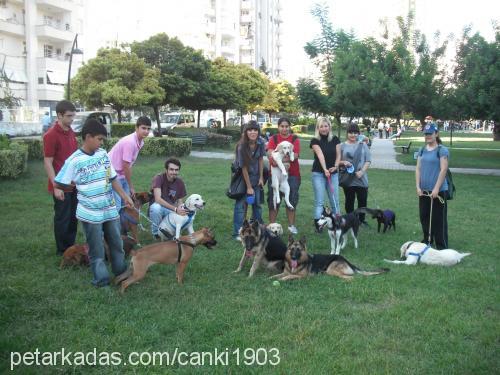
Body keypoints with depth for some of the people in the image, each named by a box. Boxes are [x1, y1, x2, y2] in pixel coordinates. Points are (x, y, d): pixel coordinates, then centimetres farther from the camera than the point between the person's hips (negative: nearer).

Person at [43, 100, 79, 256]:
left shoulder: (71, 132, 8)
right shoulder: (51, 135, -17)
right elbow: (47, 163, -17)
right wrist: (56, 186, -20)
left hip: (74, 184, 8)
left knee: (73, 217, 16)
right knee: (62, 218, 5)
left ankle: (71, 247, 29)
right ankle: (62, 251, 19)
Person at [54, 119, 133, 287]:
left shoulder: (103, 154, 2)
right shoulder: (74, 161, -15)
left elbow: (112, 178, 9)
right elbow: (59, 183, -9)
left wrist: (125, 196, 7)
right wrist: (82, 185, 1)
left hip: (110, 209, 5)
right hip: (90, 213, -5)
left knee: (117, 243, 18)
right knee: (96, 249, 7)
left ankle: (122, 273, 34)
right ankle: (101, 279, 20)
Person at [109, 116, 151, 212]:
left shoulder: (140, 142, 1)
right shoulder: (130, 142, -27)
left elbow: (129, 165, 7)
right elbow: (126, 167, -22)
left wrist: (130, 186, 6)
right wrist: (131, 186, -12)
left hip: (122, 174, 10)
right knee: (116, 206, -11)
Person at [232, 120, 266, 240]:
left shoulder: (261, 142, -14)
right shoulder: (242, 146, -26)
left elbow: (261, 159, -1)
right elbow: (244, 168, -21)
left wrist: (261, 177, -2)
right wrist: (249, 187, -16)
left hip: (256, 175, 5)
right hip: (242, 175, -5)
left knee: (257, 202, 12)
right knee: (241, 203, -6)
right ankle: (237, 233, 1)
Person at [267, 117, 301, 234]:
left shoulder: (295, 139, 1)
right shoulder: (273, 138, 4)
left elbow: (295, 155, -12)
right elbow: (269, 152, -11)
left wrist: (280, 159, -25)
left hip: (292, 174, 0)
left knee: (291, 200, 6)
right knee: (273, 199, 4)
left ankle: (291, 225, 17)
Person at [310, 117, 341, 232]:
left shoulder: (335, 139, 5)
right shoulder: (315, 141, -5)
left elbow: (338, 155, 4)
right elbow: (320, 155, -20)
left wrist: (336, 166, -16)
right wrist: (325, 169, -32)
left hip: (333, 173, 3)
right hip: (319, 173, -3)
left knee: (335, 200, 5)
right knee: (319, 201, -5)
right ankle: (317, 223, -1)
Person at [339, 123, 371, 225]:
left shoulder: (363, 145, 5)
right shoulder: (342, 146, 3)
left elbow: (368, 160, 2)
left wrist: (362, 171, -12)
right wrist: (343, 162, -16)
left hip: (361, 178, 1)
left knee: (363, 200, 6)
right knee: (349, 201, 8)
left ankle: (362, 219, 23)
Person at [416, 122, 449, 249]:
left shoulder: (442, 150, -8)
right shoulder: (422, 150, 9)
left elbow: (443, 170, -14)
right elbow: (418, 169, 8)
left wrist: (436, 189, -18)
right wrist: (418, 186, -1)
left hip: (438, 191, -6)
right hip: (424, 190, 6)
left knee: (438, 219, -1)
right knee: (424, 216, 15)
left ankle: (442, 247, 7)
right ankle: (427, 241, 32)